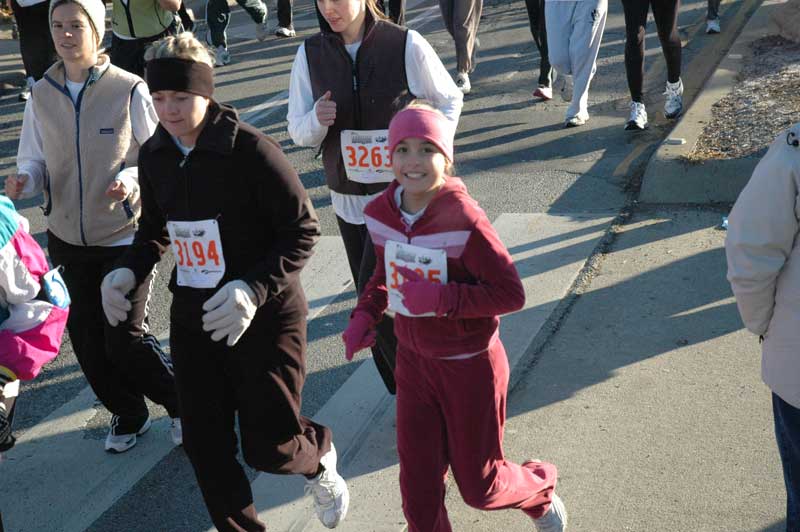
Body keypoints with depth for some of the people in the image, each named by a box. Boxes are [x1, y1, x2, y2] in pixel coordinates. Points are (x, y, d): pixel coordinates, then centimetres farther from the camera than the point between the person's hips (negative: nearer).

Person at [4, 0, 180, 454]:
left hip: (125, 235, -4)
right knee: (87, 339, 12)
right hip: (67, 238, 5)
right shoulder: (42, 96, -1)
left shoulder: (130, 90, -13)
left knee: (126, 340, -3)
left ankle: (183, 404, 24)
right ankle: (127, 414, 36)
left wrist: (132, 179, -26)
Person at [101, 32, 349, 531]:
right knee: (205, 445, 9)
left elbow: (303, 230, -15)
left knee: (268, 446, -4)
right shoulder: (154, 156, 2)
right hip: (193, 318, 6)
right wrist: (129, 271, -4)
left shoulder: (251, 149, -18)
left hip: (264, 316, -6)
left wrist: (254, 289, -28)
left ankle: (319, 455, 33)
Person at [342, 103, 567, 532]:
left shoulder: (464, 219, -25)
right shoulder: (381, 214, -7)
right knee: (418, 486, 10)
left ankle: (539, 490, 46)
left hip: (470, 366, -4)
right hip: (413, 362, 5)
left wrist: (442, 299, -30)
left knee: (479, 486, 13)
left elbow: (511, 294, -22)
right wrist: (365, 315, -5)